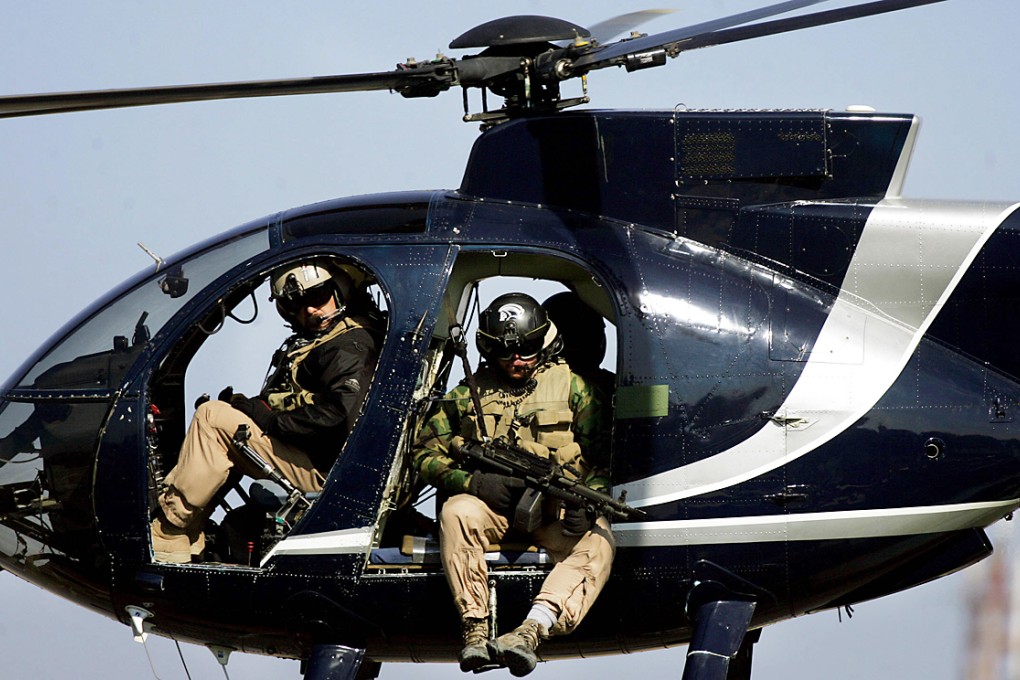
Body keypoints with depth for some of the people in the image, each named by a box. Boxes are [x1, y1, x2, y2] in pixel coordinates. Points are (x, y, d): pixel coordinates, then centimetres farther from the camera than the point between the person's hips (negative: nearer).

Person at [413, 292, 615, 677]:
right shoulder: (469, 394, 12)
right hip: (490, 505, 1)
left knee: (597, 542, -32)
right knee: (456, 512, -34)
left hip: (556, 508, -1)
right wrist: (473, 481, -12)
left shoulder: (571, 387, 9)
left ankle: (531, 630, -50)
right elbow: (426, 453, 8)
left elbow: (603, 457, 5)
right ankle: (475, 629, -37)